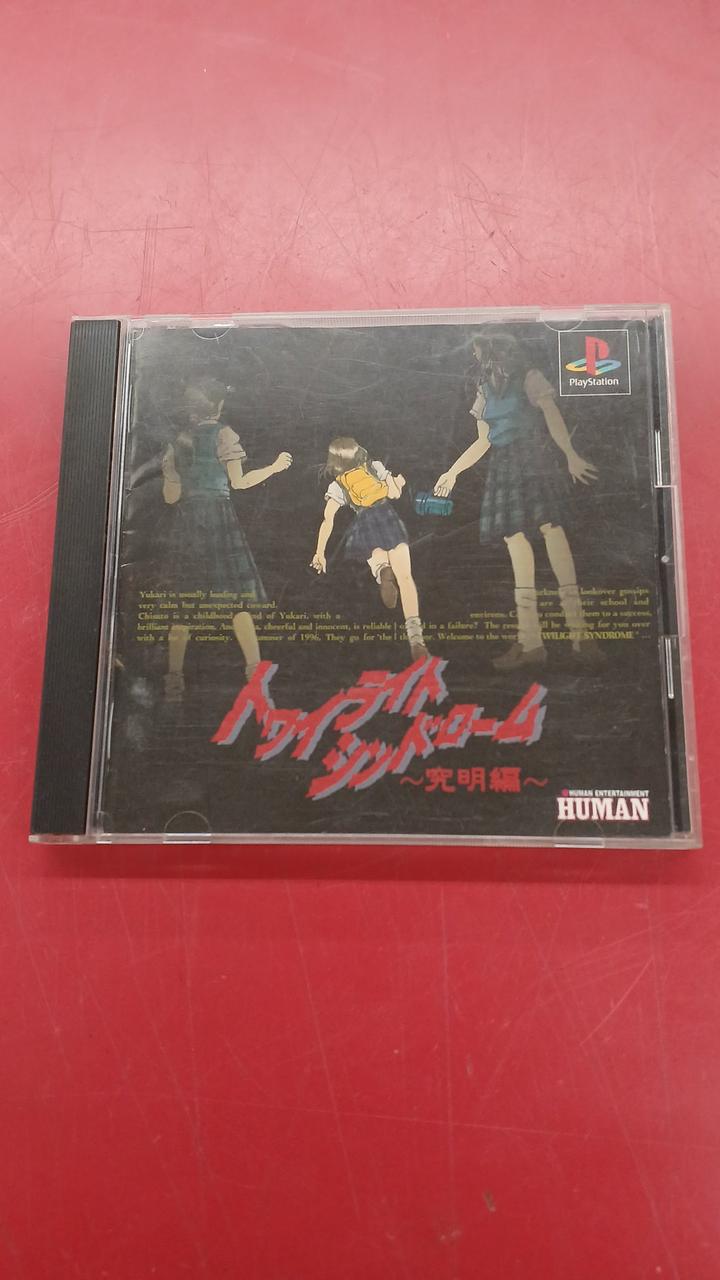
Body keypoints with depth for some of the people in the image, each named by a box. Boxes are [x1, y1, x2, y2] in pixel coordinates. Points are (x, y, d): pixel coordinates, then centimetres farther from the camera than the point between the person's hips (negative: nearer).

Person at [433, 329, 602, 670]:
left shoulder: (529, 378, 4)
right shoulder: (485, 390, 21)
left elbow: (553, 417, -7)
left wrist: (571, 456, -20)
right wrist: (453, 471, 25)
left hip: (533, 460, -6)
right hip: (503, 467, 6)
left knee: (550, 526, -21)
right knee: (515, 539, -4)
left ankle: (579, 632, -25)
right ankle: (530, 641, -7)